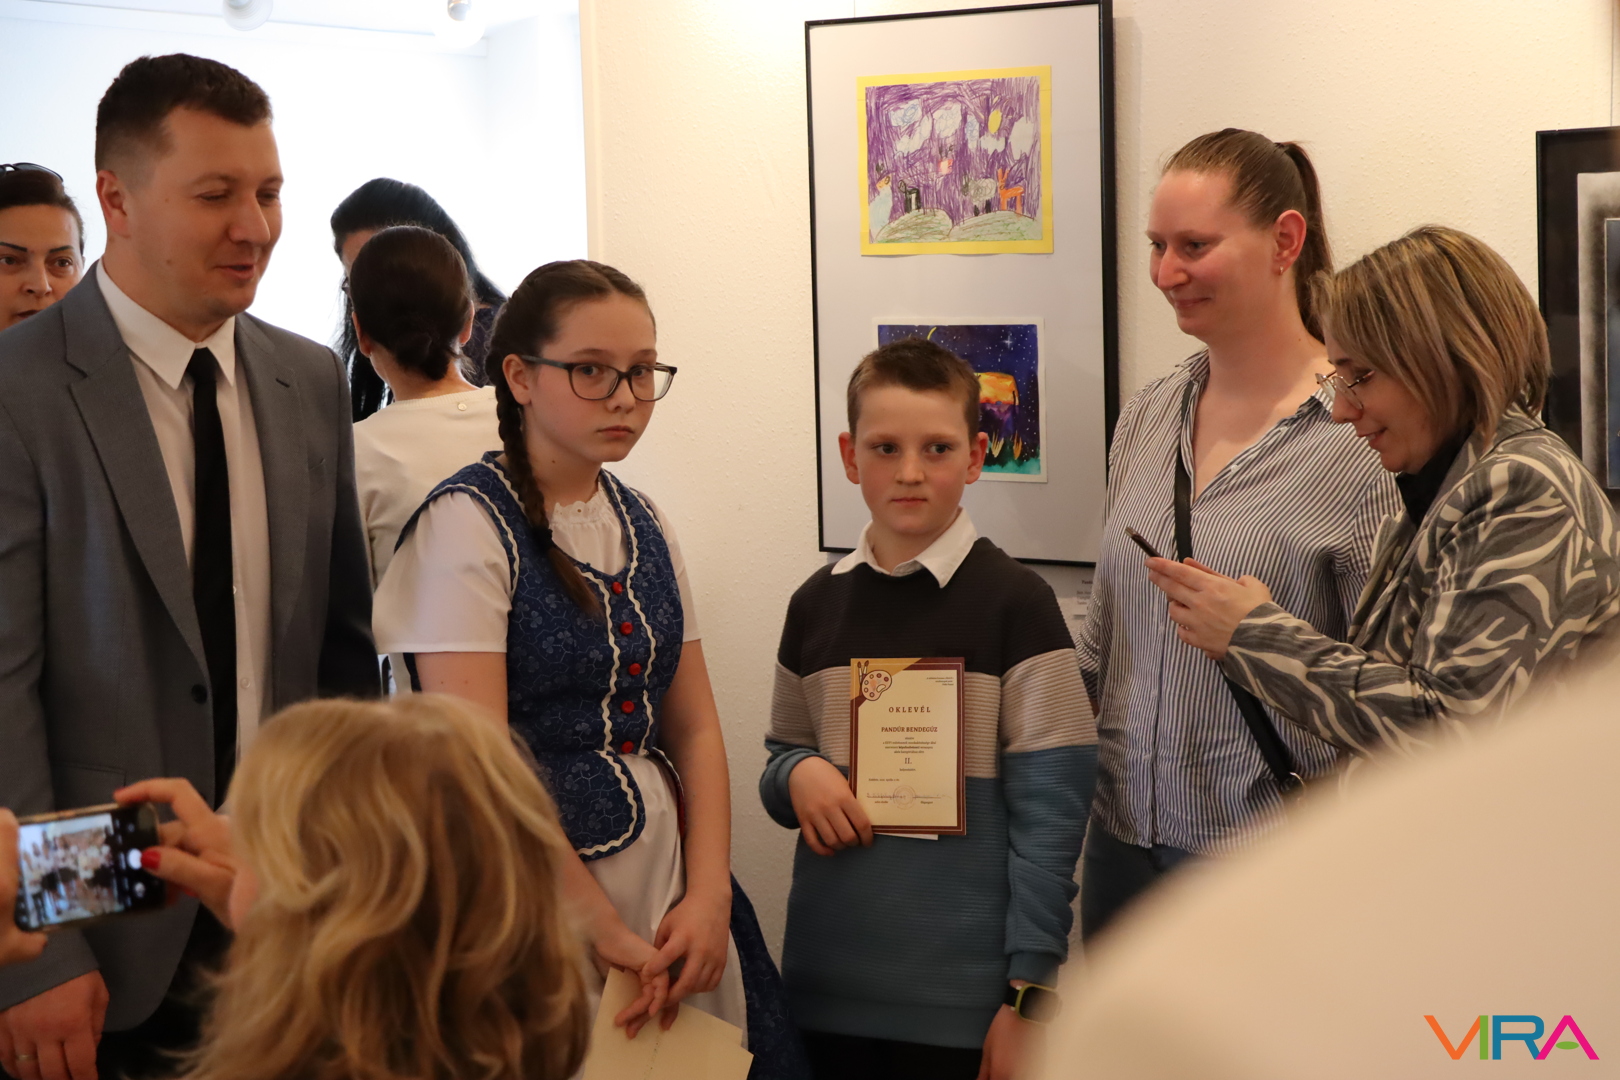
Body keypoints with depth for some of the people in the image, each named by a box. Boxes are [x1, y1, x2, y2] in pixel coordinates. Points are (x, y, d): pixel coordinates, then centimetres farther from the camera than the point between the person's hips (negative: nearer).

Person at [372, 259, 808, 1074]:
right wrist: (608, 932, -16)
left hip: (669, 885, 6)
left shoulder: (642, 525, 9)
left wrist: (707, 895, -6)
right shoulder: (469, 523, -11)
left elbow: (695, 729, 8)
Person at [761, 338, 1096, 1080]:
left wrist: (1030, 992, -11)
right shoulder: (815, 606, 6)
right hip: (828, 988, 4)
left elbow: (1050, 813, -8)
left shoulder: (1015, 603, -6)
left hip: (966, 996, -4)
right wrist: (797, 775, -7)